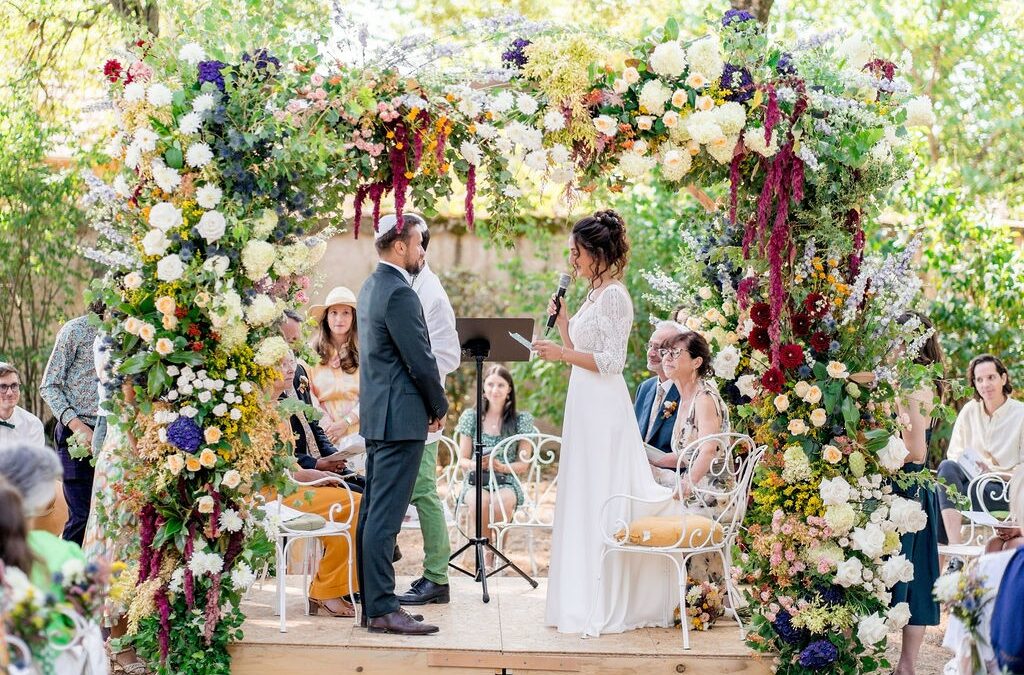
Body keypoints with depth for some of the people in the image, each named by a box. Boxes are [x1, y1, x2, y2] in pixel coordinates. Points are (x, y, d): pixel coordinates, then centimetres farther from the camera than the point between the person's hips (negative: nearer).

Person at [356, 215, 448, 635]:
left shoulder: (371, 287, 15)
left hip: (376, 414, 10)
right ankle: (382, 609, -7)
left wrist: (429, 403, 17)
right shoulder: (399, 293, -16)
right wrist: (440, 406, -2)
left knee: (373, 512, 11)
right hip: (400, 416, -10)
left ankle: (370, 601, 16)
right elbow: (420, 360, -16)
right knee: (386, 515, -9)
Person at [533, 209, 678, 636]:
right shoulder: (595, 295, 17)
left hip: (603, 408, -10)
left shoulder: (613, 295, -12)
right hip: (586, 407, 10)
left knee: (598, 499, -6)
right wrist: (562, 321, 11)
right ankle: (585, 600, 16)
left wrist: (562, 354, -19)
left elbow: (611, 361, -17)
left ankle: (600, 607, -1)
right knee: (583, 499, 11)